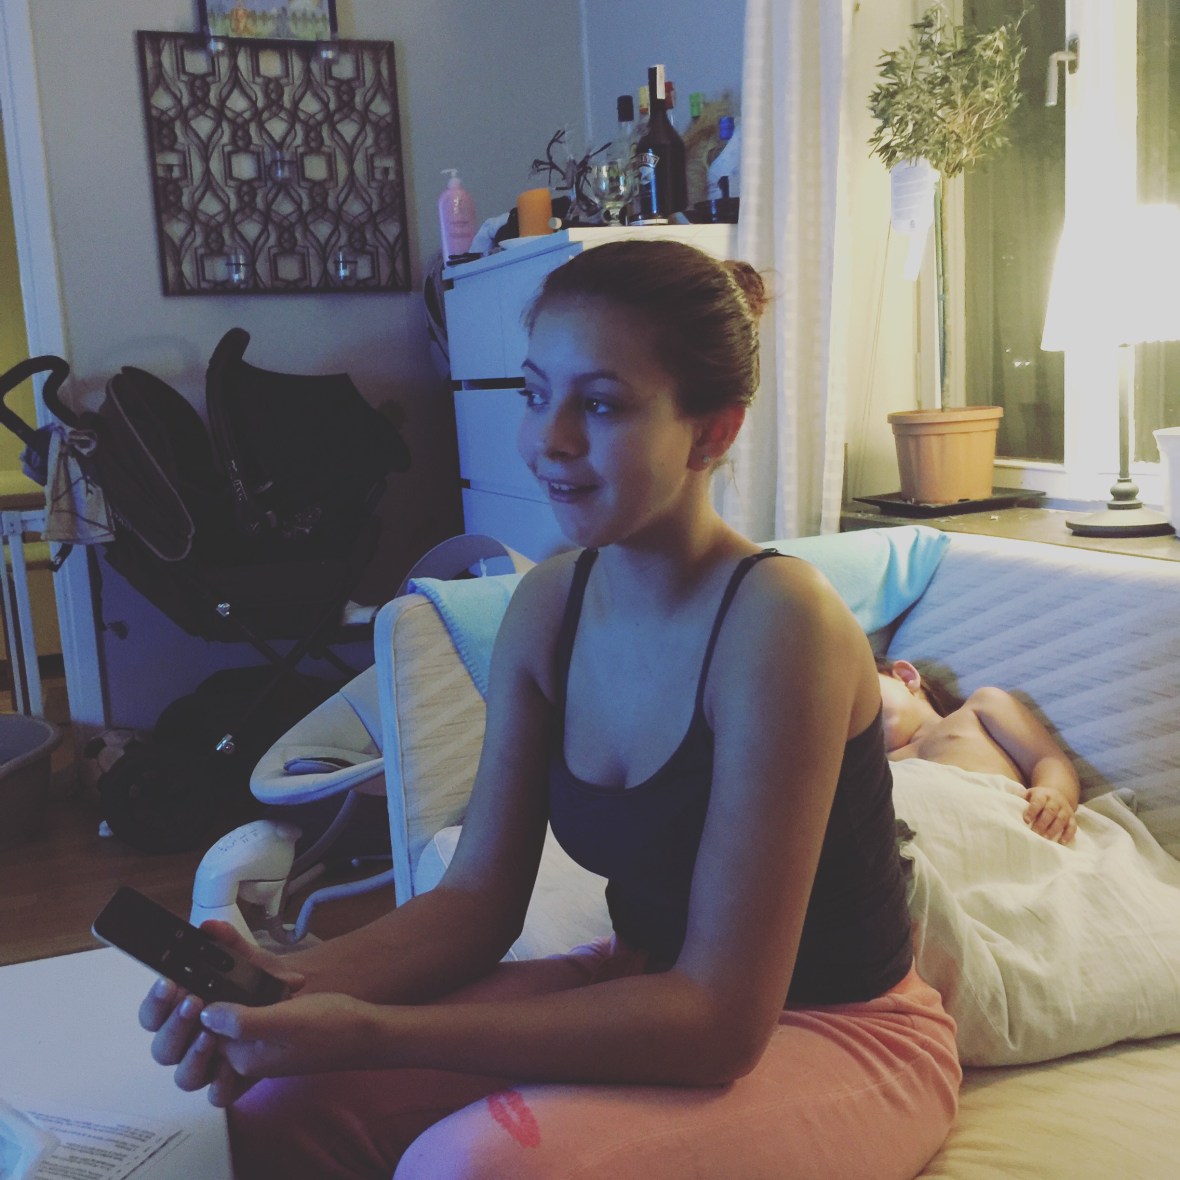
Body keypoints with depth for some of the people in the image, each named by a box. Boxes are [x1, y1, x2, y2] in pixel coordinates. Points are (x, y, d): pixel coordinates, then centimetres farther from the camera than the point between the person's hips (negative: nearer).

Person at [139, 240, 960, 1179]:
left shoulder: (775, 620, -26)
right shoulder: (547, 606, -5)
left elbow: (721, 1018, -26)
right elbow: (479, 897, -1)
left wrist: (369, 1032, -31)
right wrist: (304, 982, -22)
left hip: (838, 1035, -5)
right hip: (651, 989, 5)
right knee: (281, 1104, -12)